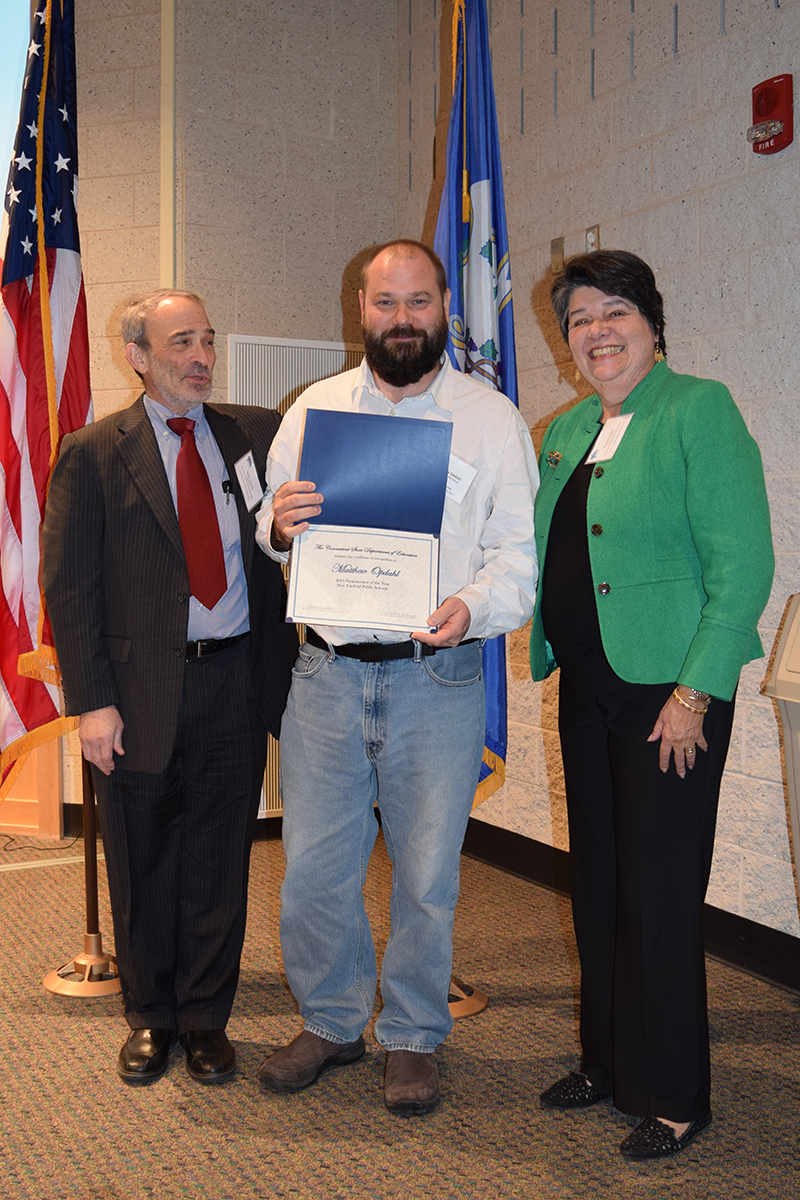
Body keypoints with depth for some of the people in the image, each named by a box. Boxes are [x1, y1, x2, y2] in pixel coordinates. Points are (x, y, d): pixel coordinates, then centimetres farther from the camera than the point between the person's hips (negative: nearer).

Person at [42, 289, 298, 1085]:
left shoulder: (256, 434, 8)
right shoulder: (93, 453, 0)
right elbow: (69, 585, -4)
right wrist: (90, 700, -10)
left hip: (238, 680, 2)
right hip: (142, 691, -2)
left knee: (219, 861, 10)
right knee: (143, 866, 12)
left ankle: (206, 1018, 28)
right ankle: (150, 1018, 32)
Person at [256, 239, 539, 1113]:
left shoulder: (492, 418, 2)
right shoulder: (313, 408, 10)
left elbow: (522, 548, -2)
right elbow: (272, 532, 12)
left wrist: (473, 605, -21)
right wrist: (279, 525, -12)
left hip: (437, 679, -2)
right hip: (328, 672, 2)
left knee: (426, 874, 7)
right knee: (313, 867, 8)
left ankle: (411, 1038, 29)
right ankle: (331, 1021, 31)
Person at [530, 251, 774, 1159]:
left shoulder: (698, 410, -9)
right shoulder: (565, 431, 13)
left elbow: (743, 565, -14)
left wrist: (694, 693, -17)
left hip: (667, 688, -7)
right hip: (586, 685, 7)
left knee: (659, 895, 0)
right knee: (596, 882, 15)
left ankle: (671, 1099, 17)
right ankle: (607, 1062, 32)